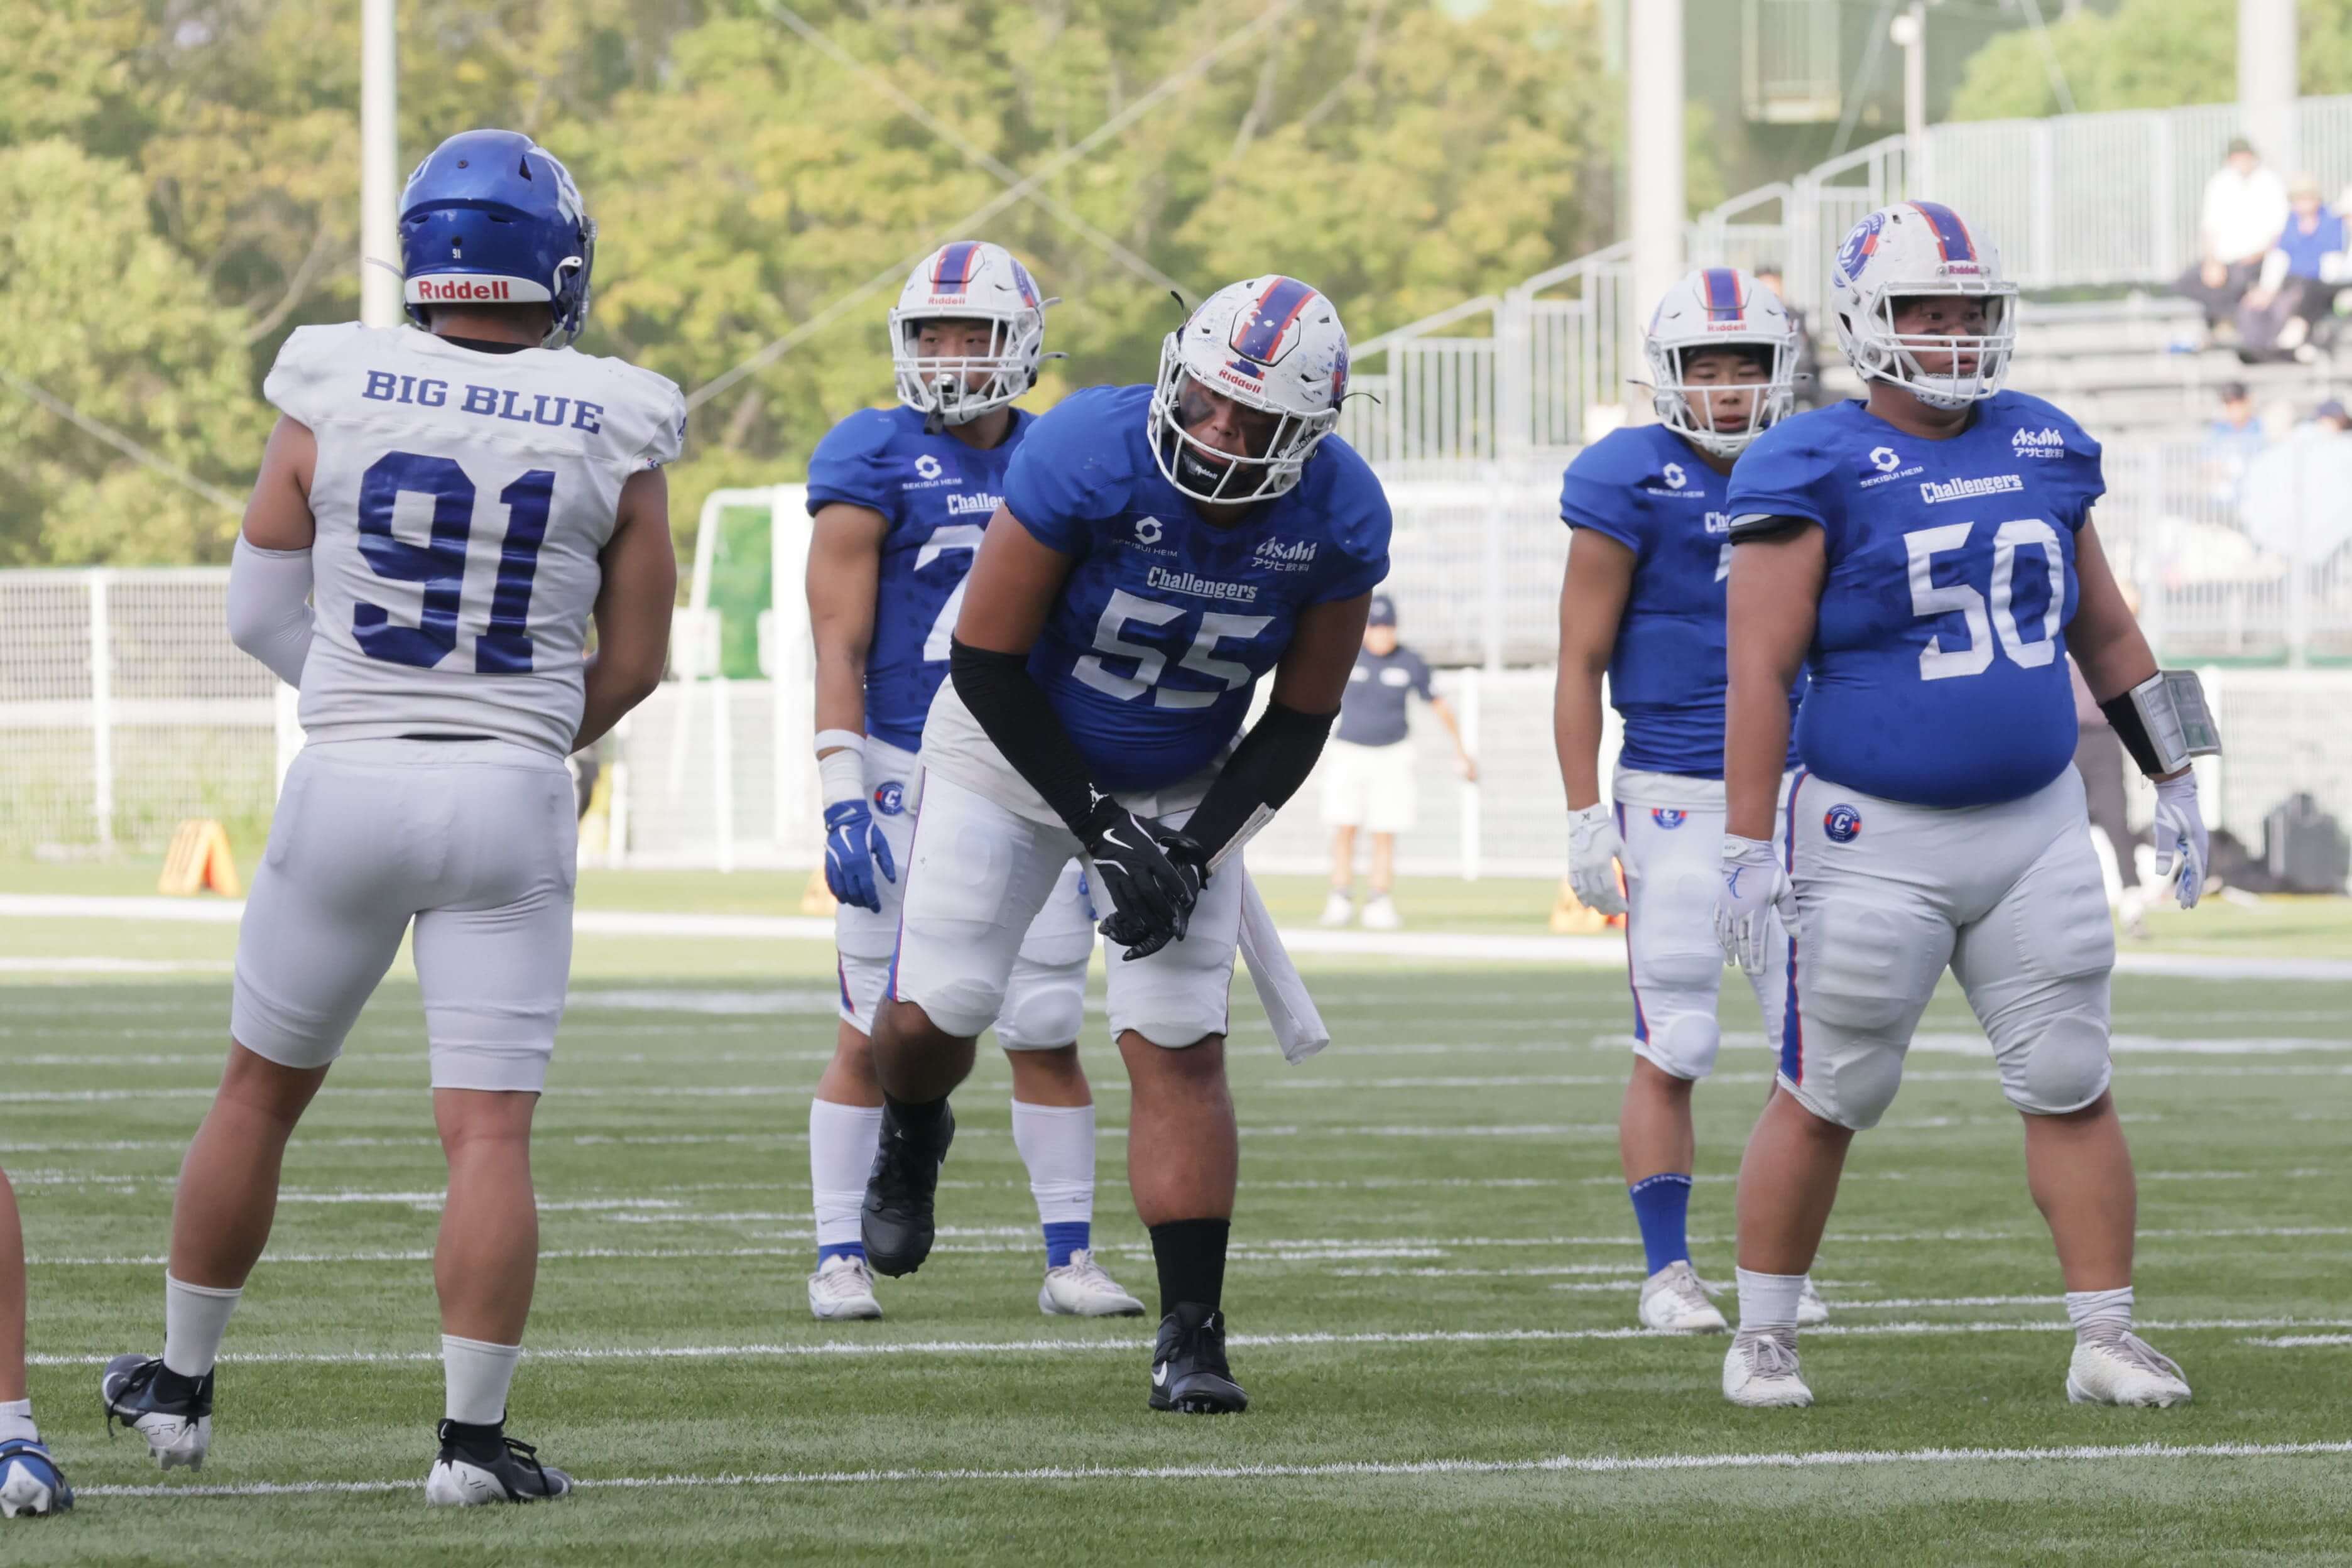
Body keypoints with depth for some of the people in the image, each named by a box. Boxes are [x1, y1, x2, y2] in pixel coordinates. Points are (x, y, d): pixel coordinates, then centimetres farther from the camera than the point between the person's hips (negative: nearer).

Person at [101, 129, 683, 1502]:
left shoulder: (334, 397, -4)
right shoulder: (611, 431, -4)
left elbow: (262, 615, 4)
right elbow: (633, 665, 3)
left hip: (347, 782, 1)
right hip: (511, 806, -1)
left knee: (261, 1091, 17)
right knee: (490, 1131, 0)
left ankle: (182, 1386, 29)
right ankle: (475, 1437, -6)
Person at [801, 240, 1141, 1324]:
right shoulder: (875, 463, -4)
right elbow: (840, 646, -8)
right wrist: (843, 797, -16)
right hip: (906, 778, -4)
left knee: (1047, 1031, 4)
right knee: (875, 1035, -2)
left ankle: (1070, 1259, 10)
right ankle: (841, 1257, 5)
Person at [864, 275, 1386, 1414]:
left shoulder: (1337, 521, -21)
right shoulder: (1087, 458, -31)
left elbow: (1300, 721, -7)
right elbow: (984, 663, -22)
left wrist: (1196, 851, -18)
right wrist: (1100, 828, -22)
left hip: (1186, 786, 1)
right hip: (1019, 755, -1)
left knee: (1179, 1051, -10)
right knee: (932, 1014, -5)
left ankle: (1191, 1331, -5)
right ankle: (912, 1140, 32)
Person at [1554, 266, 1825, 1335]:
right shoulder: (1632, 486, -7)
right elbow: (1580, 664, -5)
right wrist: (1584, 818, -11)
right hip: (1673, 797, -5)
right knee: (1673, 1045, -5)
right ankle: (1666, 1272, 3)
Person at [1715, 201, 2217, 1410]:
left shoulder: (2043, 450, 8)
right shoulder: (1815, 473, -9)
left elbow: (2105, 632, 20)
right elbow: (1759, 668, -11)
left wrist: (2172, 777, 19)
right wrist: (1750, 847, -15)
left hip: (2036, 829, 5)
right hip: (1875, 841, -5)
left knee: (2071, 1085, 2)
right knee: (1827, 1100, 3)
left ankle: (2107, 1342, 8)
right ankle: (1762, 1336, 17)